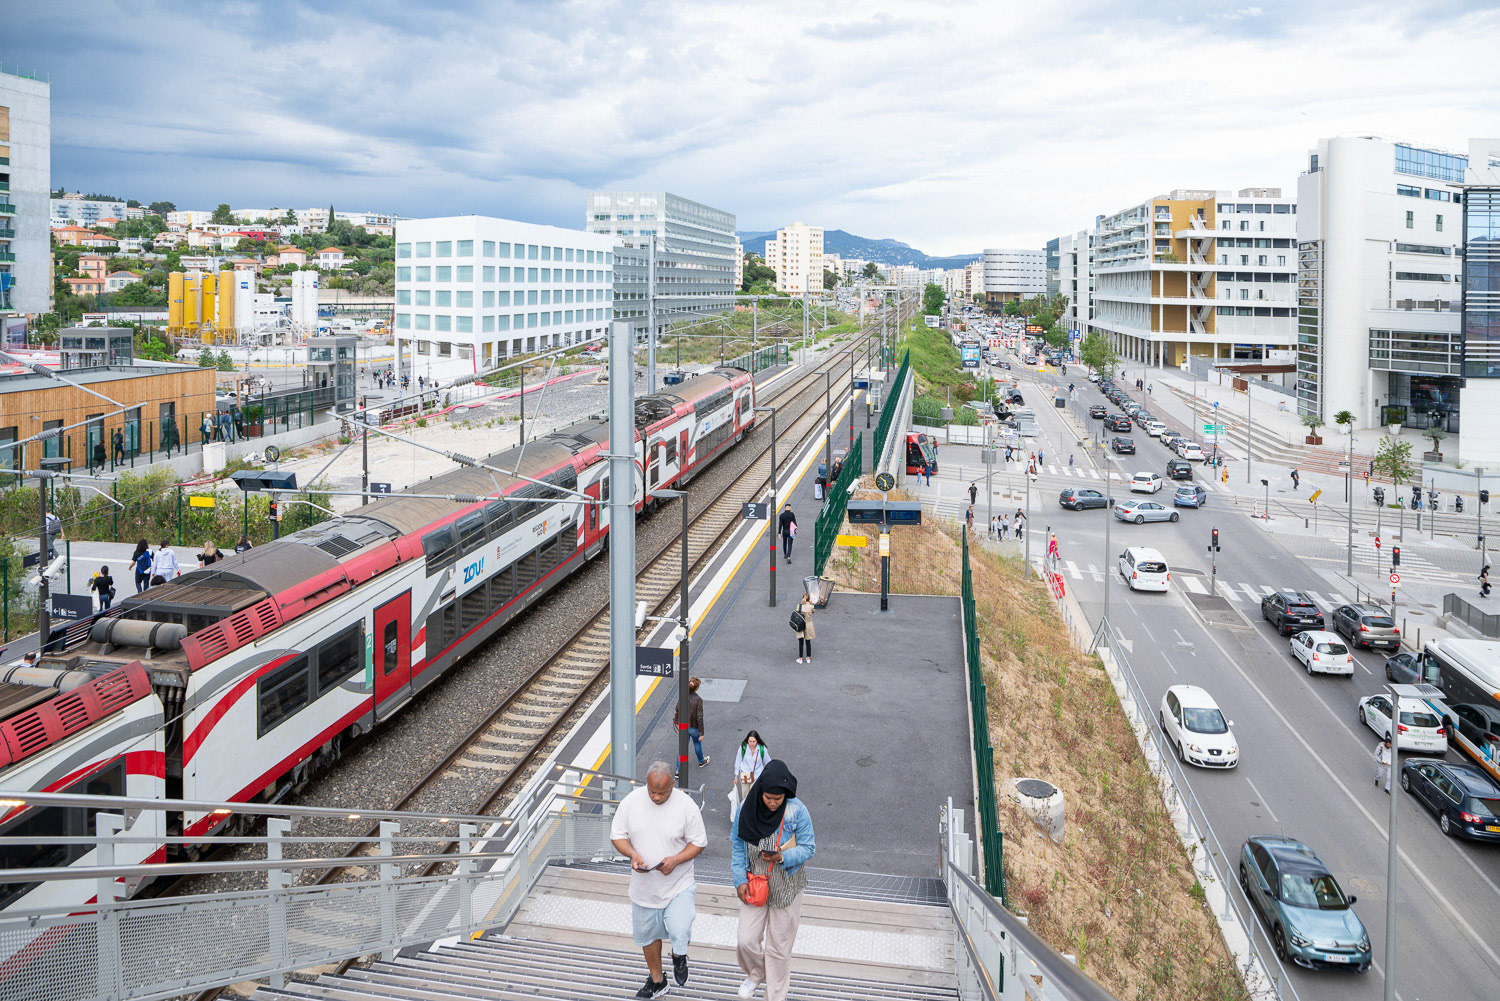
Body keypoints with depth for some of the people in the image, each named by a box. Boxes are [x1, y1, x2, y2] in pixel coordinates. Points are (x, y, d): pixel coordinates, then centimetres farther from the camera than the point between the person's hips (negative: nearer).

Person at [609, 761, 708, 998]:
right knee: (648, 934, 18)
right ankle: (657, 980, 44)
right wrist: (633, 854, -19)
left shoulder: (686, 805, -15)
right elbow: (617, 835, 0)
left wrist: (676, 860, -22)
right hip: (644, 886, 3)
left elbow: (699, 843, -6)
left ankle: (679, 956, 22)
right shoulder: (631, 801, -10)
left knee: (680, 934, -16)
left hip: (678, 883, -3)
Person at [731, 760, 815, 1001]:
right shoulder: (746, 809, -11)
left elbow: (808, 848, -11)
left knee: (779, 947, 8)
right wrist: (740, 880, -6)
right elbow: (737, 846, 0)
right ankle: (756, 973, 35)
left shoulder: (797, 812, -16)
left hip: (786, 887, -2)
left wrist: (782, 857, -27)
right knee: (747, 941, 1)